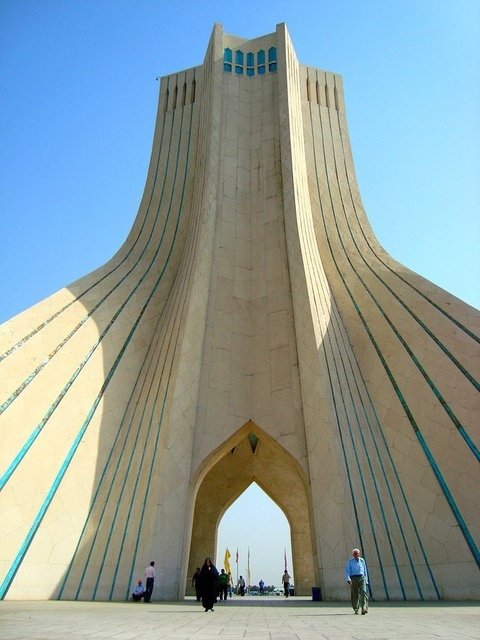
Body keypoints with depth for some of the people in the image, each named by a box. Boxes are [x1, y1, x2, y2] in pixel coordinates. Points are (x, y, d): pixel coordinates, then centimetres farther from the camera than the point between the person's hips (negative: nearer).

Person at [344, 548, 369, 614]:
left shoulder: (362, 560, 11)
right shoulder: (350, 561, 2)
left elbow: (365, 571, 20)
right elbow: (347, 571, -4)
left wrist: (366, 580, 18)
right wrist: (348, 579, -18)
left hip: (362, 578, 1)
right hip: (354, 578, -1)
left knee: (363, 592, -17)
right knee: (354, 595, 3)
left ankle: (364, 609, -22)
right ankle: (356, 609, 23)